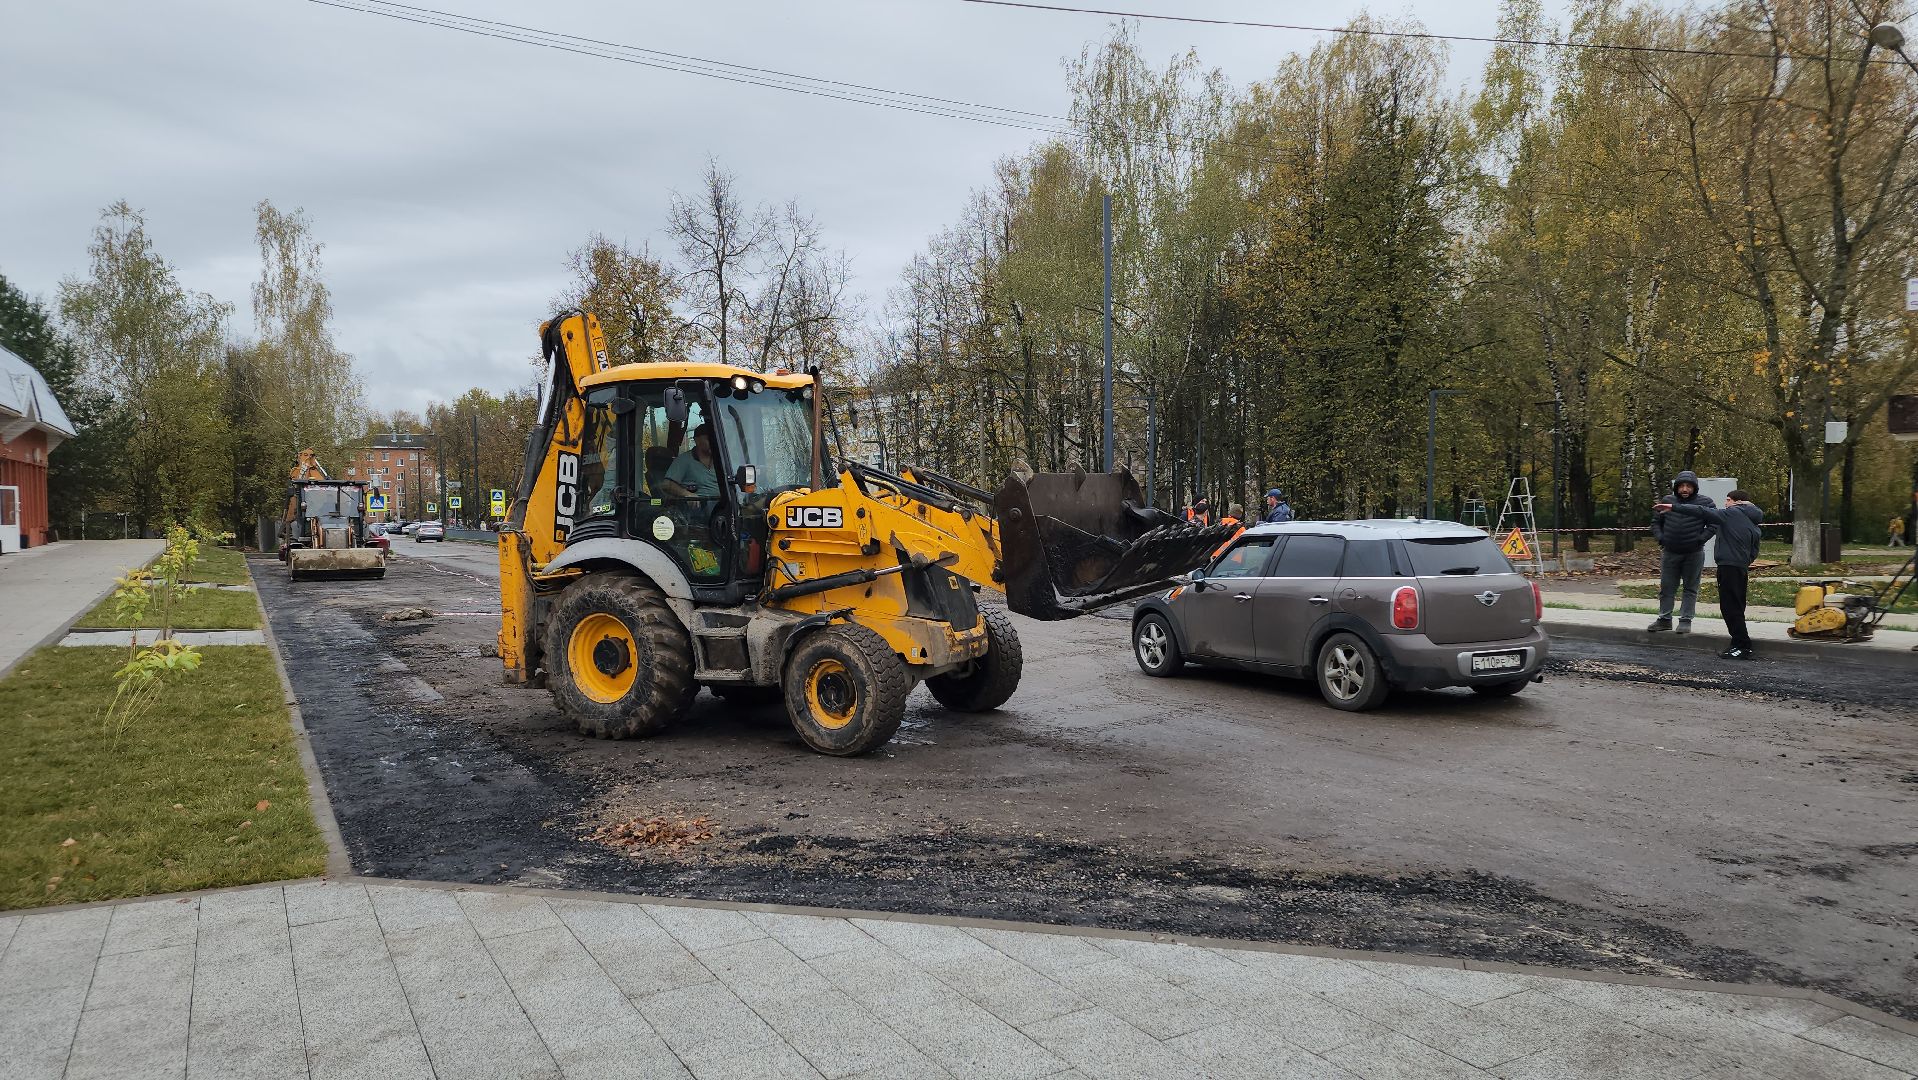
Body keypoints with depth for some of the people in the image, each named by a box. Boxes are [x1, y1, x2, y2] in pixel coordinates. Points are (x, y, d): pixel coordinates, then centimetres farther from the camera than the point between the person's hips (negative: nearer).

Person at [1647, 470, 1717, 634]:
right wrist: (1660, 538, -1)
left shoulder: (1705, 502, -3)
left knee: (1690, 588, 5)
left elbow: (1714, 523, -3)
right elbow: (1655, 522, 13)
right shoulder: (1668, 501, 4)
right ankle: (1664, 619, 16)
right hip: (1670, 552, 3)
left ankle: (1685, 620, 11)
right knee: (1666, 587, 7)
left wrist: (1700, 538, -12)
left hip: (1694, 553, -2)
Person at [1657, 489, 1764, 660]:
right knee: (1736, 608, 13)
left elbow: (1702, 512, -12)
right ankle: (1739, 646, 15)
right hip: (1742, 569, 9)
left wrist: (1674, 507, -14)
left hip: (1729, 567, -9)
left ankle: (1743, 647, -7)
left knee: (1730, 607, -6)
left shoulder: (1732, 513, -5)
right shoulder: (1754, 526, 18)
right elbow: (1754, 552, 17)